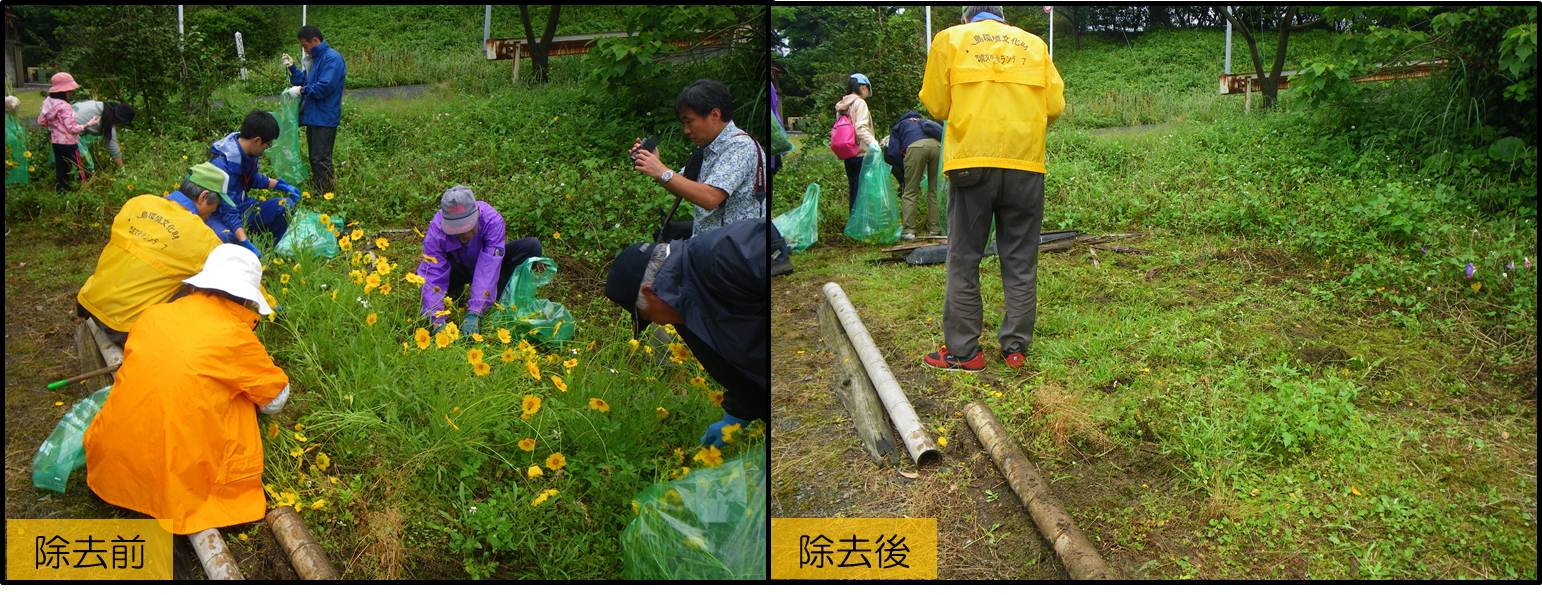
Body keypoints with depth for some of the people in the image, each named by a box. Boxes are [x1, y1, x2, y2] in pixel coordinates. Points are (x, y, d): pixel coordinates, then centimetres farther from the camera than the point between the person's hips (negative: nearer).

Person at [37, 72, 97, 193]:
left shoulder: (47, 102, 0)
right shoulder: (64, 106, -24)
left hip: (55, 141, 8)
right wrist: (88, 124, -16)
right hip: (68, 142, -8)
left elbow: (41, 122, 9)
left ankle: (61, 189, 25)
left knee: (60, 166, 17)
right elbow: (72, 128, -22)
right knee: (76, 168, 2)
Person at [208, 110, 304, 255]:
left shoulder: (248, 151, -4)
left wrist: (280, 185, 10)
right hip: (217, 215, -8)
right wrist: (245, 243, -42)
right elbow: (228, 211, -33)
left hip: (241, 207, 8)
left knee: (286, 205, -6)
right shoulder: (222, 163, -29)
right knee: (227, 237, -41)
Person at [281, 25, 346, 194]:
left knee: (321, 159, -8)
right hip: (313, 117, 10)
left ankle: (327, 193, -2)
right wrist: (292, 67, 6)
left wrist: (302, 90, -14)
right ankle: (317, 190, 23)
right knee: (314, 158, 15)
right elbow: (304, 80, 21)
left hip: (325, 118, -10)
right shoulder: (315, 59, 16)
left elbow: (325, 87, -24)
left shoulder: (332, 58, -15)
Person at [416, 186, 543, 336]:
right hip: (458, 270, 0)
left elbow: (488, 270, -41)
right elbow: (432, 276, -36)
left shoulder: (492, 220, -37)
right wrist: (437, 321, -49)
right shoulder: (436, 230, -33)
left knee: (532, 246, -26)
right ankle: (456, 290, 1)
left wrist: (473, 313, -49)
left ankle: (497, 299, -16)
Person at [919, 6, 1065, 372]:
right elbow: (1055, 105, 7)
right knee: (1020, 262, 10)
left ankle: (963, 351, 7)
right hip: (1026, 164, 2)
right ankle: (1016, 348, 13)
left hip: (971, 161, -2)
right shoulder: (1034, 44, 13)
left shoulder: (951, 39, 8)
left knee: (964, 261, 5)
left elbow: (936, 105, 6)